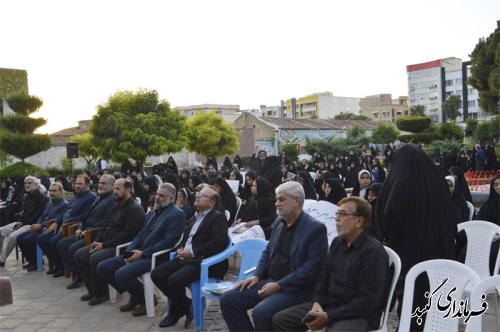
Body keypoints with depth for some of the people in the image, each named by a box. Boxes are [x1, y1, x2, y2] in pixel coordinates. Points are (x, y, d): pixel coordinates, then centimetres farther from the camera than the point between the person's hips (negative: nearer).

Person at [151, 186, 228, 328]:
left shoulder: (218, 217, -4)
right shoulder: (194, 218, 22)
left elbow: (219, 242, -17)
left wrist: (192, 252, -19)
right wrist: (180, 249, 2)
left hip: (202, 261, -8)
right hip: (185, 258, 9)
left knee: (175, 280, -27)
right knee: (156, 274, -7)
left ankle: (175, 312, 3)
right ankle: (185, 305, 6)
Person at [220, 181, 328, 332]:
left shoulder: (316, 228, -13)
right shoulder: (279, 222, 11)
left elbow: (312, 266, -19)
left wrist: (279, 285, -20)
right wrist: (257, 275, 3)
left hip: (295, 288, -7)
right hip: (270, 280, 8)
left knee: (260, 313, -30)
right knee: (228, 300, -4)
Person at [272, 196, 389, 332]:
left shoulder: (374, 251, -16)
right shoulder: (337, 242, 8)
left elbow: (368, 300, -20)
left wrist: (329, 317, -21)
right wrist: (317, 302, -5)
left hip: (359, 314, -7)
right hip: (328, 304, 7)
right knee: (280, 319, -2)